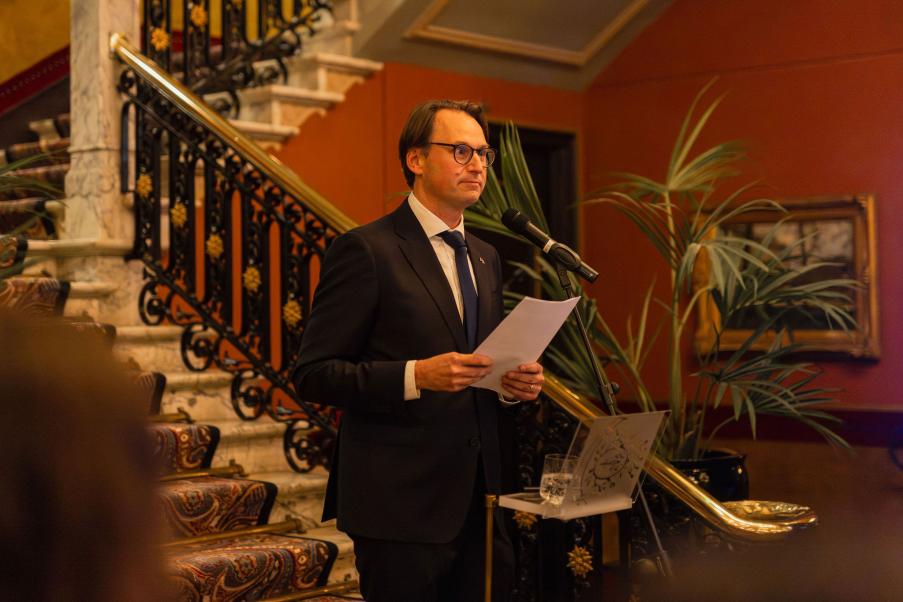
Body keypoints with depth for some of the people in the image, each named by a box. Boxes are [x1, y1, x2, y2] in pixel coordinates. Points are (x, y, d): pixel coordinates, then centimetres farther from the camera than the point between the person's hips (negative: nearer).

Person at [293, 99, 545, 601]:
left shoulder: (487, 258, 16)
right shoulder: (366, 250, -8)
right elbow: (313, 374, -12)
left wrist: (516, 382, 2)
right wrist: (416, 376, -23)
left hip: (479, 500, 7)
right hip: (401, 503, -7)